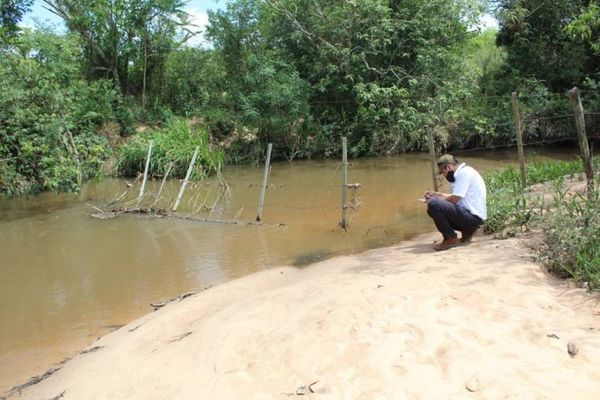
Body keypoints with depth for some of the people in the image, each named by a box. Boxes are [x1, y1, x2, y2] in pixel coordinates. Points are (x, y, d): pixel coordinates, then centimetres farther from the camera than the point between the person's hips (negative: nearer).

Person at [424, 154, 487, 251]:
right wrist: (437, 194, 14)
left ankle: (451, 238, -10)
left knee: (433, 205, -23)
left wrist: (436, 198, -3)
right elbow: (456, 197, 21)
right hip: (472, 215, 10)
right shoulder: (463, 172, 16)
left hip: (473, 216, -10)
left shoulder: (464, 173, -14)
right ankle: (467, 230, 11)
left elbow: (454, 199, -19)